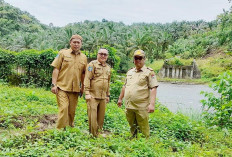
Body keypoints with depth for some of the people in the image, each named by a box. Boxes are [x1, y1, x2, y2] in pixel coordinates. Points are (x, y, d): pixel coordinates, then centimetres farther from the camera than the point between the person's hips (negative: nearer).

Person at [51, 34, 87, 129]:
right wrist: (54, 84, -8)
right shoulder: (63, 53, 3)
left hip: (75, 89, 4)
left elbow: (83, 73, 18)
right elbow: (56, 69, -1)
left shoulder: (84, 57, 12)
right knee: (63, 108, -13)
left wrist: (83, 87, 16)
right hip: (62, 87, -3)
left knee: (72, 111, 9)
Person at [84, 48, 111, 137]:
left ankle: (99, 134, 21)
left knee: (101, 117, 10)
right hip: (93, 96, -6)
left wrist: (108, 95, 23)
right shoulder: (92, 64, -3)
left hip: (103, 97, 6)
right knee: (92, 117, -5)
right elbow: (87, 79, -9)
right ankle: (93, 135, 4)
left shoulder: (108, 67, 17)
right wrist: (87, 93, -16)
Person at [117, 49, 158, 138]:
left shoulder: (149, 72, -4)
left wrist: (152, 104, -19)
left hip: (141, 107, -6)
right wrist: (120, 98, 25)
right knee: (132, 126, 16)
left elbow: (153, 88, -11)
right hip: (128, 106, 6)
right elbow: (125, 86, 25)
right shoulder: (130, 72, 16)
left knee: (144, 129, 0)